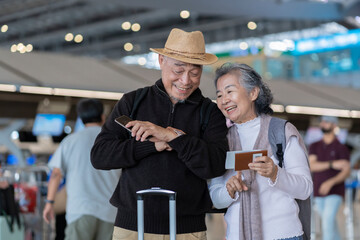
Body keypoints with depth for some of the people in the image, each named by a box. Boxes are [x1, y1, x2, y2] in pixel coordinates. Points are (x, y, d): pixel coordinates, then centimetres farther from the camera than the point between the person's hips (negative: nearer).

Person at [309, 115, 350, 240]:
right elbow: (311, 166, -11)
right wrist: (332, 164, -26)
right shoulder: (314, 146, 6)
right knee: (330, 224, 15)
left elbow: (346, 171, -11)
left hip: (335, 192, -4)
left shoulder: (341, 148, -4)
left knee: (328, 222, -18)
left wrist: (330, 183, -27)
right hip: (318, 193, 5)